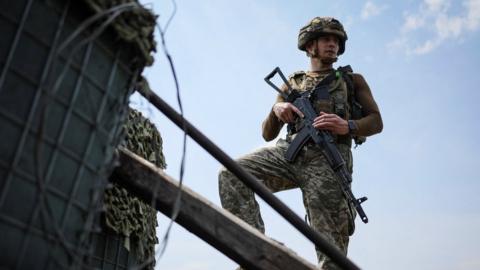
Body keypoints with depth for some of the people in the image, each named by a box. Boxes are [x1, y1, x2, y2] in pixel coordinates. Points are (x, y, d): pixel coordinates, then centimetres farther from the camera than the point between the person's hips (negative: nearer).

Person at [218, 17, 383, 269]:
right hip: (290, 152, 3)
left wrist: (347, 127, -10)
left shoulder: (352, 80, 23)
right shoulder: (292, 84, 25)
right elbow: (268, 134, 22)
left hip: (327, 159, -2)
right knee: (231, 173, -20)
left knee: (332, 249, -10)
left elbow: (376, 121, 12)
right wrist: (276, 110, -1)